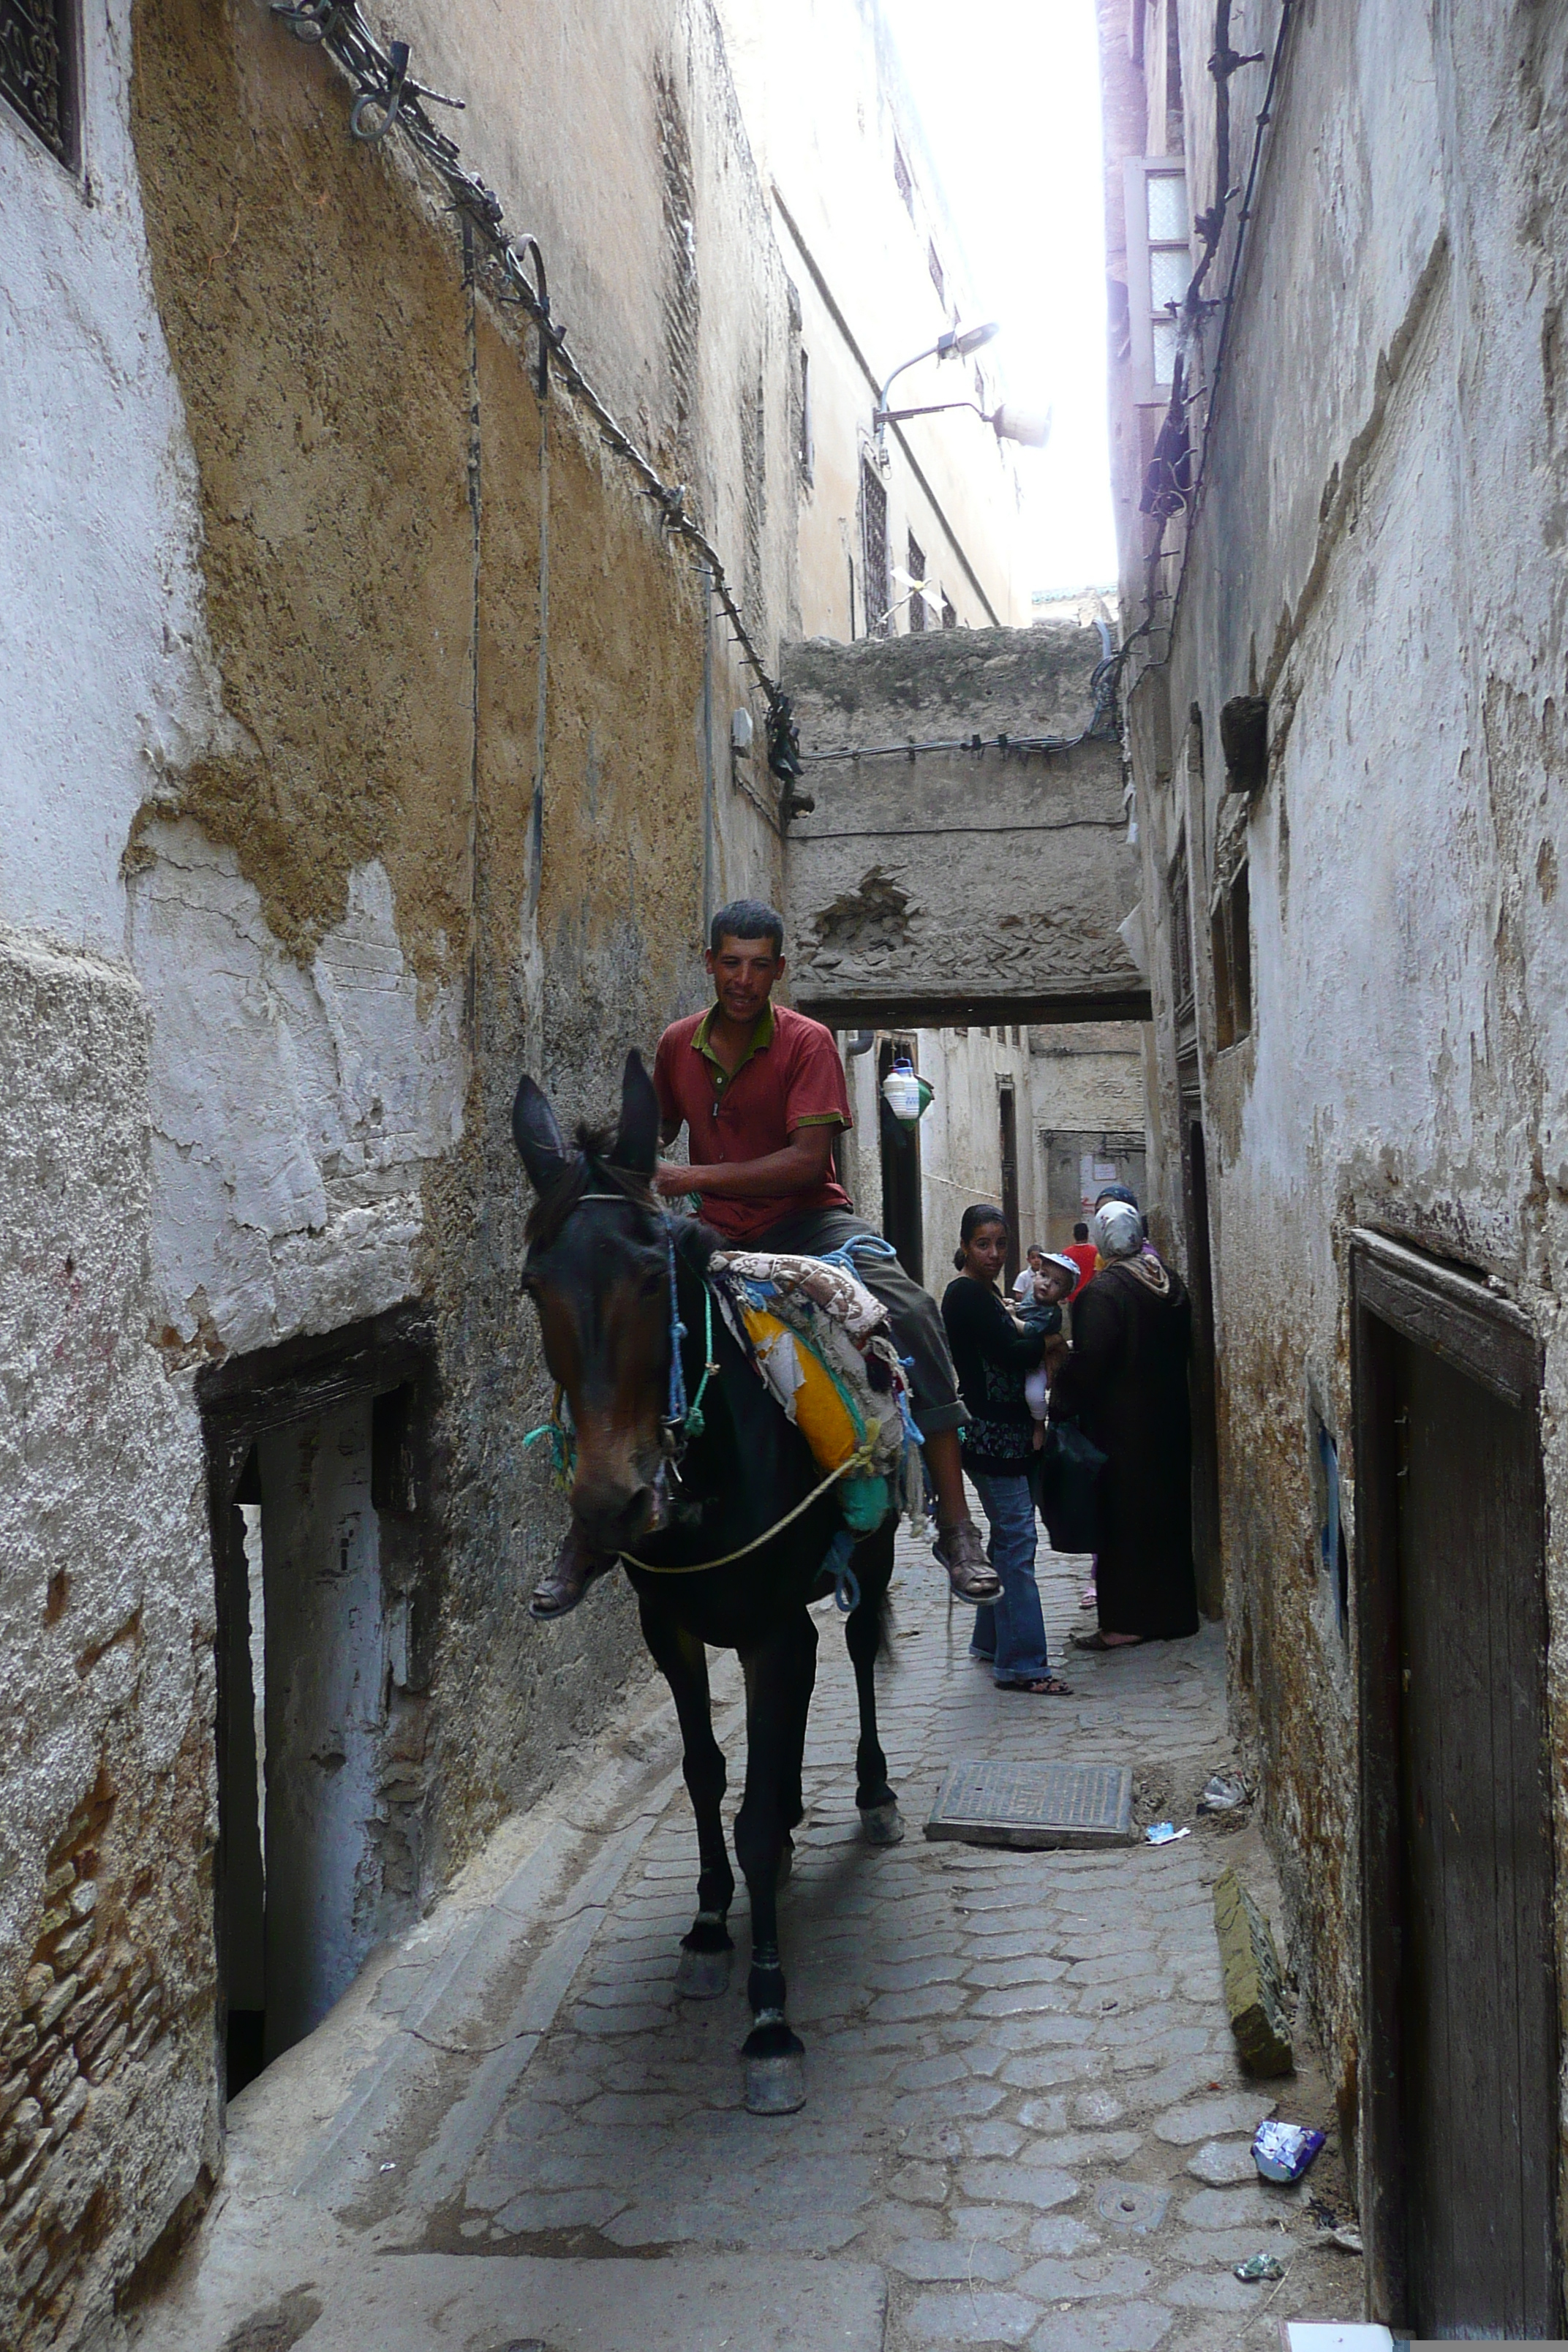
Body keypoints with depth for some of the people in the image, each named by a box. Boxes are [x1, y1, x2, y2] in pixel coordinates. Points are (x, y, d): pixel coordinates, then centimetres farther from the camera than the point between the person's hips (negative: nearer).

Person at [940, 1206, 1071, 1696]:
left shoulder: (984, 1294, 17)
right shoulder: (967, 1295, -13)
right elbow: (1013, 1354, -19)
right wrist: (1051, 1320, -7)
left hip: (1006, 1432, 10)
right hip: (989, 1434, -10)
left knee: (1007, 1537, 17)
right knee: (1016, 1543, -10)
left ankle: (991, 1640, 28)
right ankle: (1021, 1663, -8)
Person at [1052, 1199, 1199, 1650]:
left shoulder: (1103, 1289, -18)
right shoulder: (1168, 1279, 6)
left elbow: (1089, 1359, -21)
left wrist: (1060, 1405, -12)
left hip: (1119, 1424, -7)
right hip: (1169, 1421, 8)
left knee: (1122, 1516, -1)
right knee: (1167, 1510, 15)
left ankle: (1126, 1621, 3)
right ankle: (1172, 1609, 24)